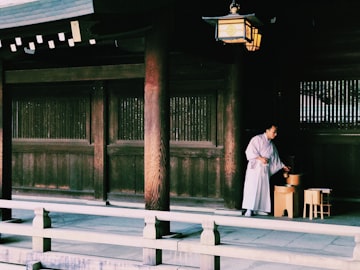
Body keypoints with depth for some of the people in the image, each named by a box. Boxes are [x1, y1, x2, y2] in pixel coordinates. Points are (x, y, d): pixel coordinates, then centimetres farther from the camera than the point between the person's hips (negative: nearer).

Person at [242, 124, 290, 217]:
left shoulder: (272, 145, 17)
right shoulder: (257, 139, -5)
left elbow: (275, 158, 25)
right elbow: (249, 151, -13)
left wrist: (283, 166, 21)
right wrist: (260, 158, -19)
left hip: (265, 169, 7)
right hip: (255, 167, -7)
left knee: (263, 189, 4)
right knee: (252, 187, -9)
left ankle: (258, 209, 9)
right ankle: (249, 209, -9)